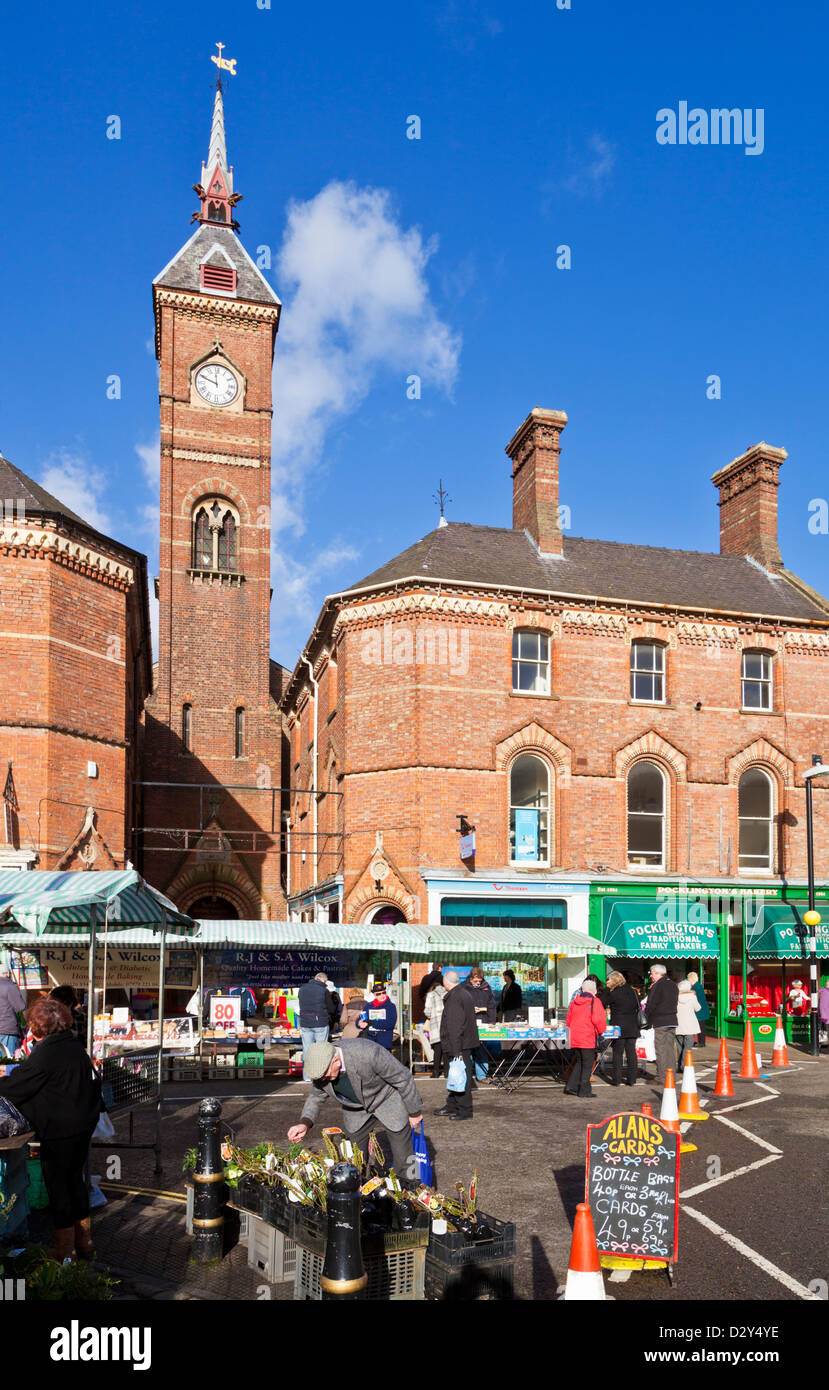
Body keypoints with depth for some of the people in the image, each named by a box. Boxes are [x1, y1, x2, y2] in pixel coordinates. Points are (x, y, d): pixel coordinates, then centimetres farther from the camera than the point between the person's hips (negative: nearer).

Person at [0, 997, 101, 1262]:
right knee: (75, 1179, 19)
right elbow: (94, 1080, 13)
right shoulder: (76, 1047, 5)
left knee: (57, 1185, 4)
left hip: (59, 1131, -8)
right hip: (84, 1125, 8)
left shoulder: (44, 1054, -18)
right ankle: (84, 1244, 29)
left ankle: (65, 1255, 12)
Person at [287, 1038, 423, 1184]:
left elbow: (402, 1077, -25)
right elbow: (316, 1096, -2)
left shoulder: (368, 1053, -40)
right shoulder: (319, 1064, -23)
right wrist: (305, 1122, -21)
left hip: (387, 1099, -4)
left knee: (404, 1160, 2)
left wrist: (414, 1111, -13)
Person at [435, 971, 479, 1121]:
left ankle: (465, 1110, 4)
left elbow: (455, 1026, -23)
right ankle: (452, 1106, 28)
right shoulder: (466, 993, 13)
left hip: (458, 1045, -10)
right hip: (466, 1043, 10)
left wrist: (456, 1051, -24)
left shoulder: (454, 998, -20)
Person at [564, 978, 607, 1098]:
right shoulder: (595, 1002, -8)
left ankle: (571, 1086, 13)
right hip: (588, 1038, -6)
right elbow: (598, 1020, -16)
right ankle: (584, 1090, 5)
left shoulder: (574, 1002, 10)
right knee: (587, 1064, 3)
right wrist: (601, 1030, 1)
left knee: (579, 1062, 17)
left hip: (574, 1038, 6)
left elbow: (569, 1020, 16)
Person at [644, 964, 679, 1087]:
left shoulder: (656, 986, -12)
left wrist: (648, 1021, 0)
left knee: (660, 1050, -3)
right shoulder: (673, 985, 13)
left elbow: (650, 1005, -11)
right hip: (672, 1021, 7)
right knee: (670, 1049, 11)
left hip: (659, 1022, -7)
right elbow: (674, 1002, 16)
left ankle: (661, 1078, -3)